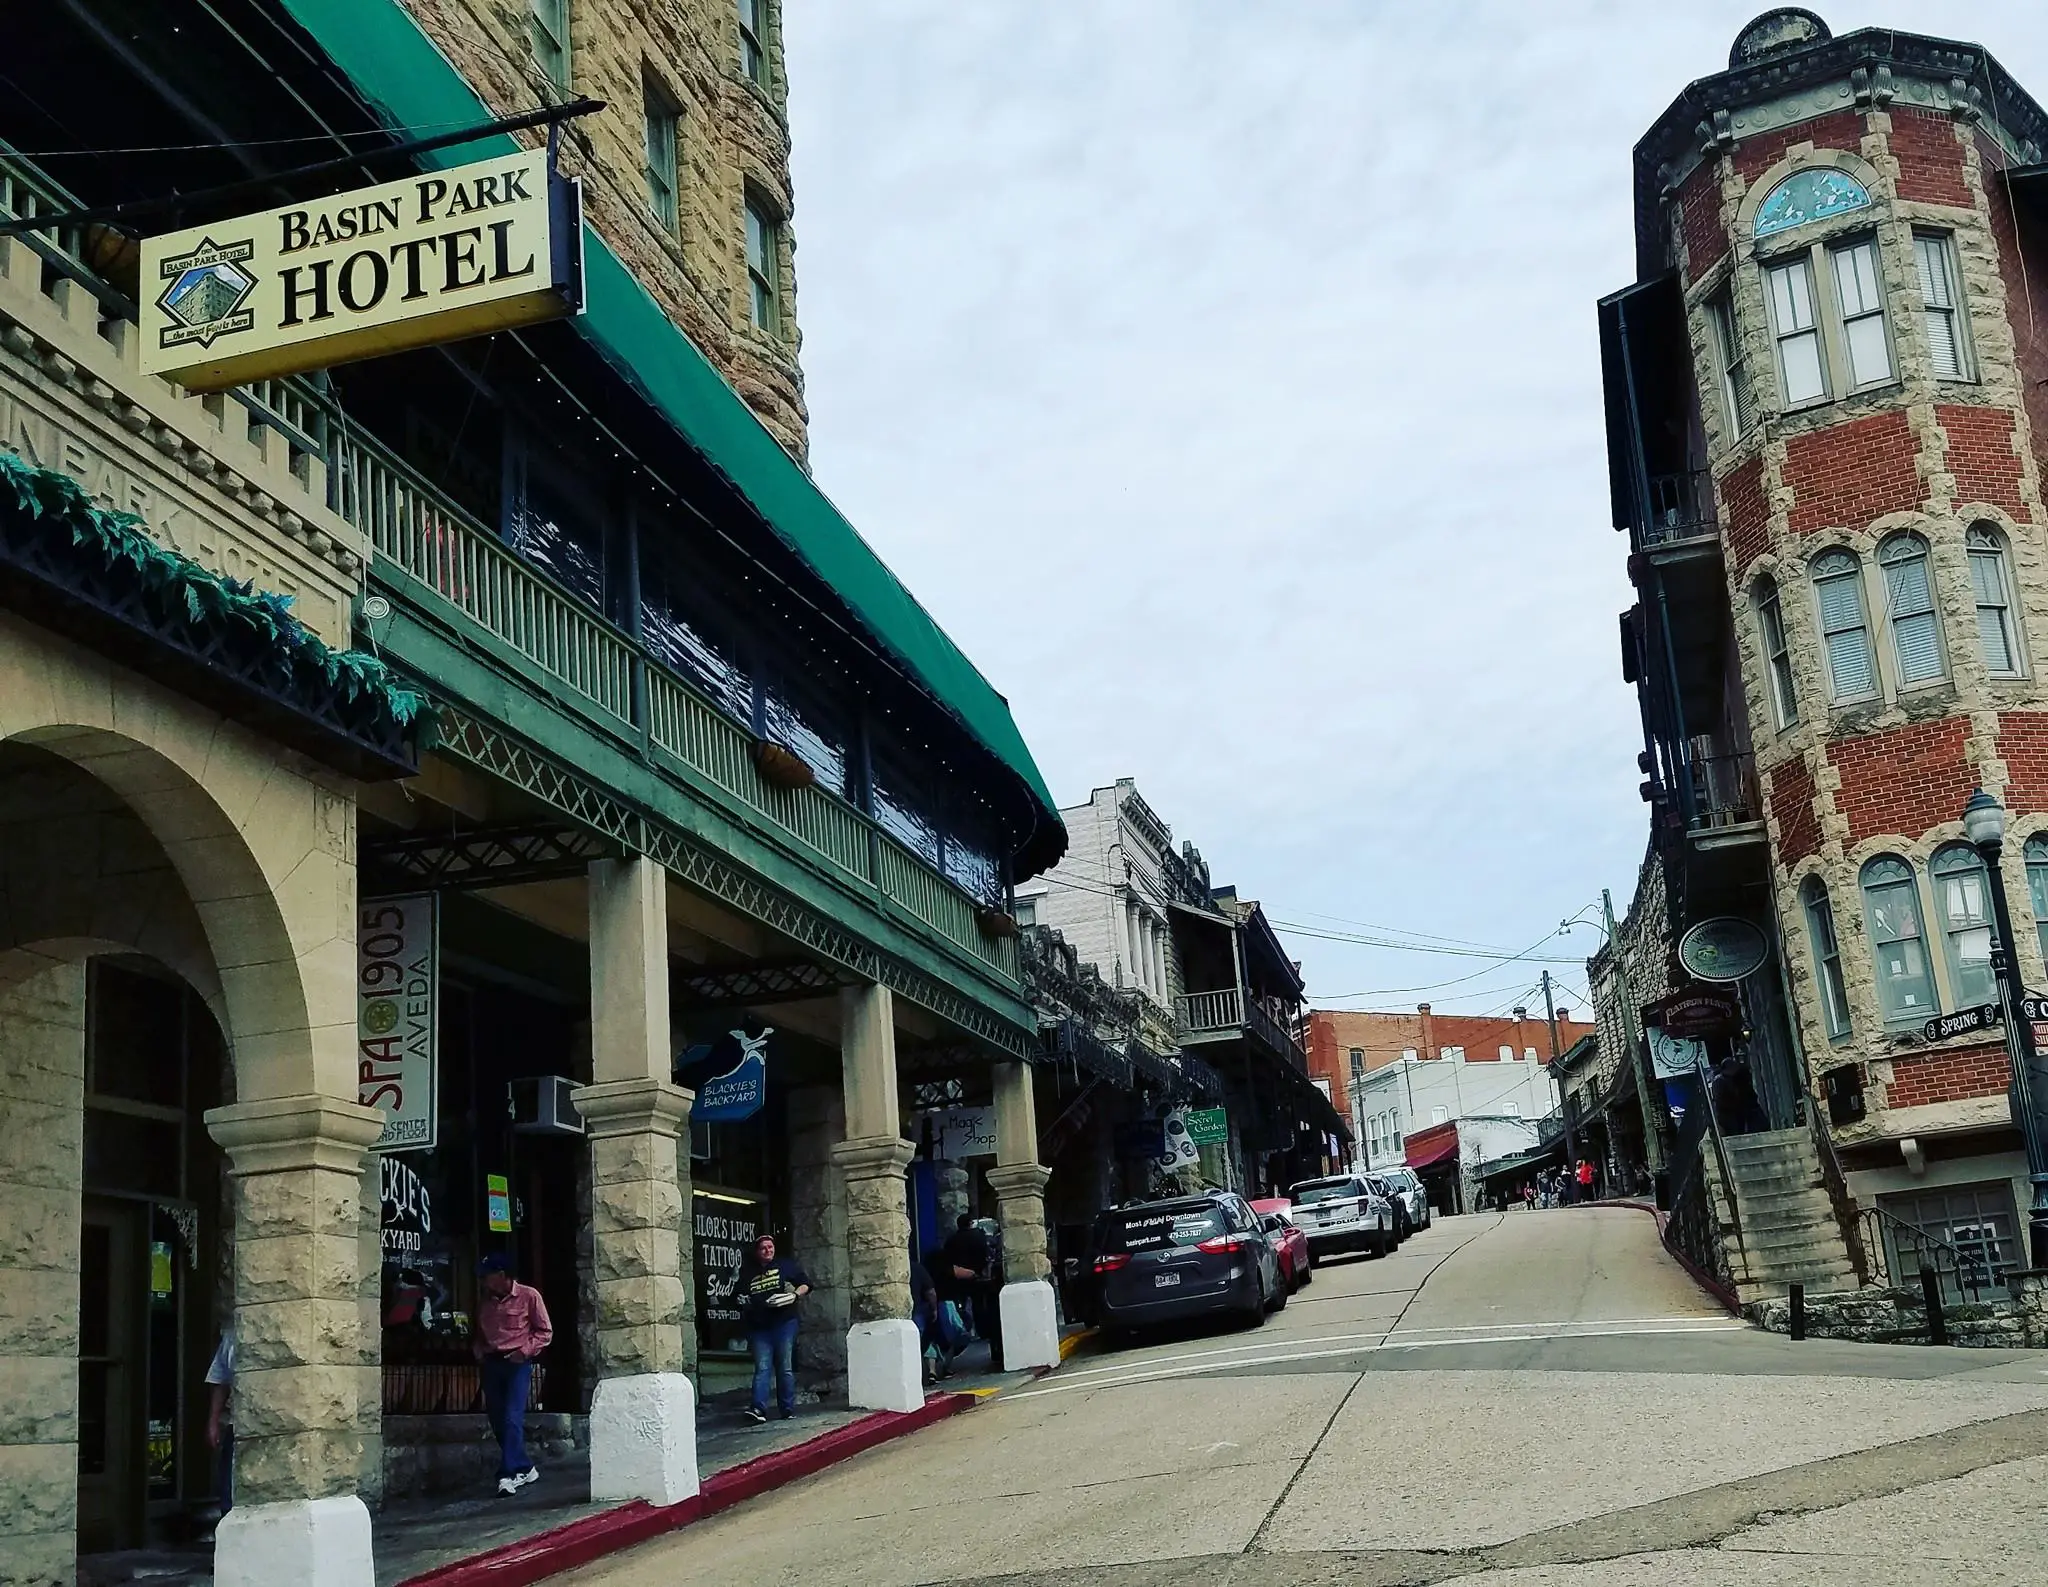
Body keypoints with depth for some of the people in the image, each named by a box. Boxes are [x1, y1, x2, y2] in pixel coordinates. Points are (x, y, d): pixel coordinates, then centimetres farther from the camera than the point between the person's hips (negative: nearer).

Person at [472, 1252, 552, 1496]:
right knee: (497, 1421, 5)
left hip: (517, 1363, -6)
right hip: (490, 1364, 6)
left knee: (512, 1418, -15)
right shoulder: (484, 1302, 15)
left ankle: (508, 1475, -17)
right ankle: (525, 1469, 18)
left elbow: (545, 1331, 1)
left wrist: (525, 1351, -11)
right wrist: (477, 1349, 3)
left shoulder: (529, 1296, -1)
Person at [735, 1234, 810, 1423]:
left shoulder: (786, 1265, 9)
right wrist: (741, 1300, 1)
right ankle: (758, 1409, -18)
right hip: (758, 1327, 1)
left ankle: (788, 1410, 5)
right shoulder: (747, 1272, 14)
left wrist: (794, 1295, -9)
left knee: (785, 1368, 1)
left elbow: (805, 1285, 10)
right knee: (762, 1368, -8)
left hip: (784, 1324, -1)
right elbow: (737, 1295, 23)